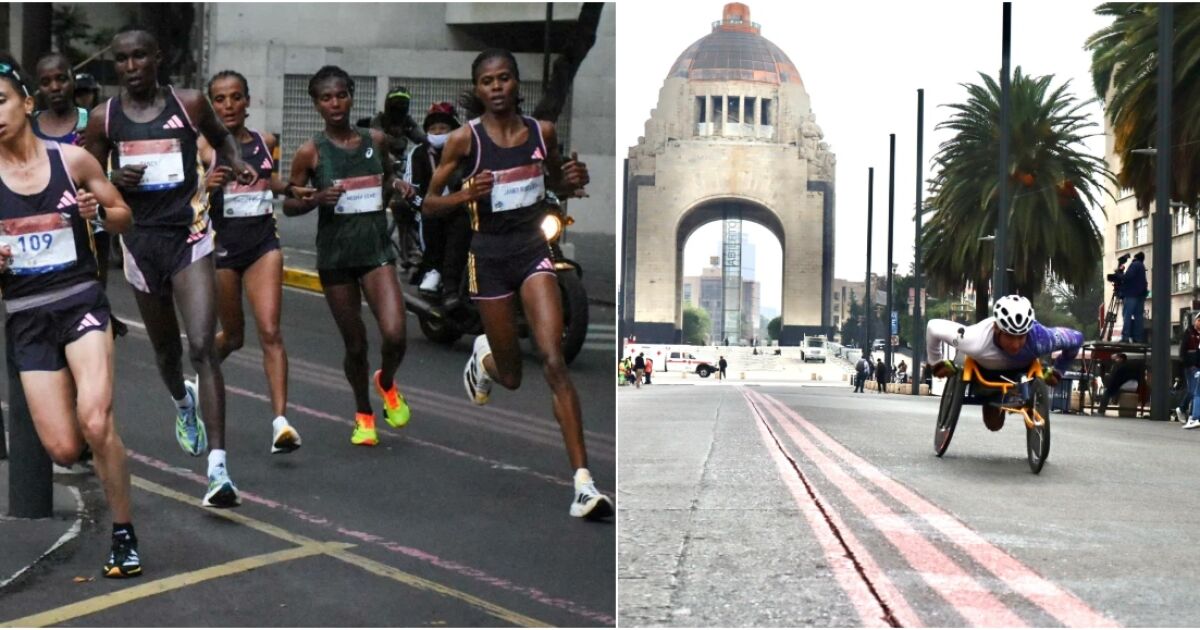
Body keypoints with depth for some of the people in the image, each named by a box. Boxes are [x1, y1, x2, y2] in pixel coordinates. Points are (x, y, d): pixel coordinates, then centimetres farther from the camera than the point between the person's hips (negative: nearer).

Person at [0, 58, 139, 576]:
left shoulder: (72, 159, -2)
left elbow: (123, 216, 10)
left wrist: (97, 212, -12)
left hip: (81, 301, -1)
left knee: (95, 421, -23)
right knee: (63, 450, -4)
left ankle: (124, 534, -6)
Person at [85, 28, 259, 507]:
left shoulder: (189, 104, 0)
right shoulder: (103, 119, 2)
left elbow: (220, 138, 21)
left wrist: (237, 163, 0)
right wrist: (114, 180, -11)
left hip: (190, 237, -2)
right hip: (140, 240, 2)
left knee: (203, 347, -16)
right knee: (166, 349, 17)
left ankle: (218, 468, -20)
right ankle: (183, 404, 54)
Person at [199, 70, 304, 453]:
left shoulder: (266, 142, 6)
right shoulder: (204, 148, -6)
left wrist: (295, 190, 11)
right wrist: (206, 186, -28)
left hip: (263, 242, 2)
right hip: (221, 246, -2)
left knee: (270, 332, -11)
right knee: (233, 336, 12)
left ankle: (280, 421, -16)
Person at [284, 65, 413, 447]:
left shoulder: (375, 141, 4)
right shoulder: (310, 153, -4)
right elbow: (288, 205, 2)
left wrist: (396, 186, 0)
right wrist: (318, 198, -18)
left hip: (377, 250, 1)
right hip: (335, 255, -1)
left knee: (394, 336, -15)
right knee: (355, 346, 7)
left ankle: (386, 382, 19)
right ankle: (363, 413, 32)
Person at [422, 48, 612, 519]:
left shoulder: (542, 131, 2)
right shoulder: (465, 139, -7)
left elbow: (557, 185, 19)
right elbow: (428, 205, -2)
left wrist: (574, 181, -4)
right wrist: (465, 195, -22)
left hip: (533, 250, 1)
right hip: (489, 254, -1)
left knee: (553, 361, -15)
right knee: (512, 377, 9)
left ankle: (583, 481, -16)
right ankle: (483, 355, 49)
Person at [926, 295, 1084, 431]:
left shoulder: (1040, 339, -46)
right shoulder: (975, 341, -49)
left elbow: (1076, 338, -25)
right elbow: (933, 327, -33)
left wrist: (1056, 372, -12)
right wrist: (937, 363, -17)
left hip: (1023, 368, 1)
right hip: (984, 369, -1)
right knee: (994, 423, 10)